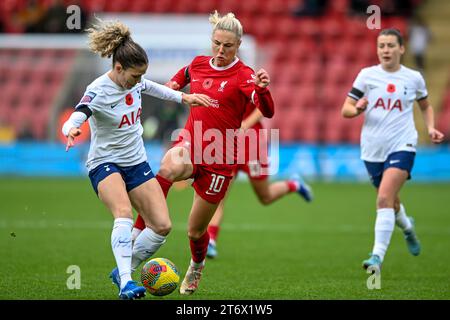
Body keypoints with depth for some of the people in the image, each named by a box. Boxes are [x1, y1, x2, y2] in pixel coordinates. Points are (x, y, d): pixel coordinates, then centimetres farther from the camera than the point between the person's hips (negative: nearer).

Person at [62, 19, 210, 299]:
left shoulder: (134, 80, -2)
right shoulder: (98, 91, -22)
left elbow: (151, 87, 23)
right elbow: (73, 121, -35)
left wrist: (183, 97, 22)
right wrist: (71, 130, -58)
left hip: (137, 162, 7)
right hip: (105, 164, -7)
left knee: (162, 226, -5)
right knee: (124, 214, -34)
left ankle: (123, 272, 14)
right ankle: (126, 284, -38)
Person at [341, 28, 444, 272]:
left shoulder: (413, 78, 3)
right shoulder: (366, 75, 2)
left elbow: (425, 106, 21)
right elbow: (345, 109, 2)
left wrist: (430, 128, 4)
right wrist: (357, 110, -20)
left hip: (402, 146, -3)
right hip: (373, 149, 3)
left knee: (385, 199, -22)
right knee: (390, 203, 17)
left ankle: (378, 256, -23)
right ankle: (407, 227, 51)